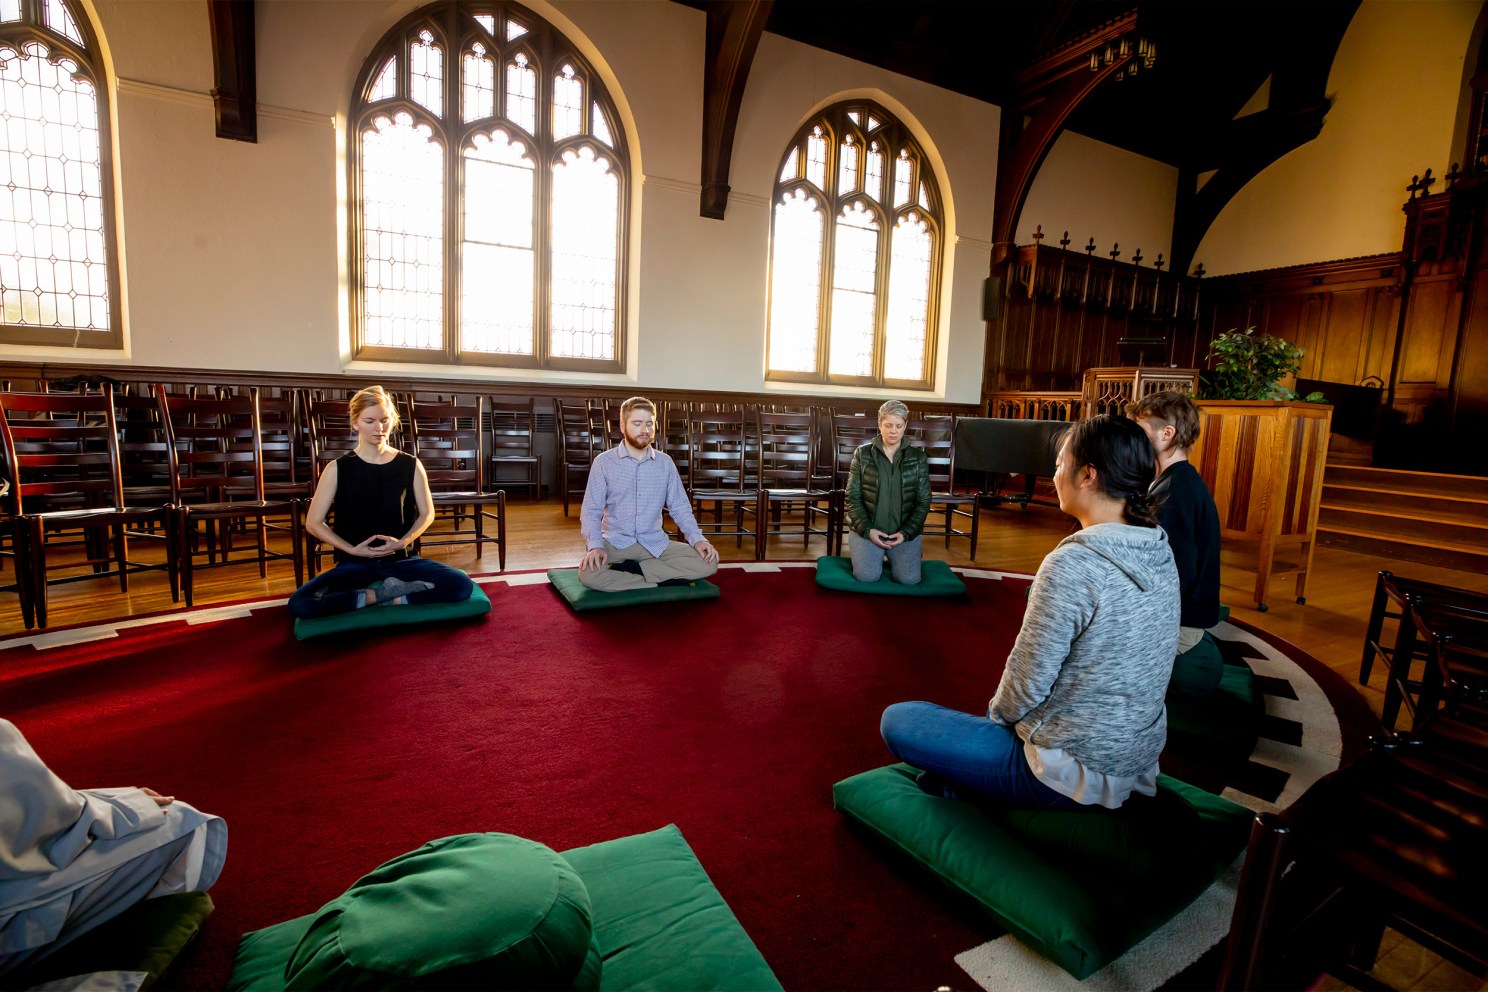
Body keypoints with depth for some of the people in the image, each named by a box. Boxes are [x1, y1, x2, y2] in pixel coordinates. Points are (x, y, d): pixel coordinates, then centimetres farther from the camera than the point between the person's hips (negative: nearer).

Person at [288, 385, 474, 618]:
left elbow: (426, 514, 7)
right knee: (299, 603, -26)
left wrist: (403, 542, -10)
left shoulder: (410, 465, -1)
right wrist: (352, 549, -10)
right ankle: (391, 591, -14)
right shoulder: (337, 468, -3)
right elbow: (313, 522, 1)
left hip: (401, 559, 0)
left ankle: (389, 596, -9)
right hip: (355, 563, 0)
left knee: (462, 585, -23)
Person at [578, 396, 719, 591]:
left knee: (709, 562, -19)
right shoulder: (604, 461, -1)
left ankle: (630, 569, -17)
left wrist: (697, 538, -10)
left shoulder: (665, 462, 6)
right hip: (615, 542, -3)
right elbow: (591, 510, -3)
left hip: (655, 543, 3)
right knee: (588, 574, -34)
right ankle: (664, 580, -19)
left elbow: (680, 507, 7)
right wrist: (595, 545, -22)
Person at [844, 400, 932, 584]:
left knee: (909, 579, -16)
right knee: (867, 576, -20)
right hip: (867, 529, -1)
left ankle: (891, 556, 18)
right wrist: (868, 530, -14)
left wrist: (906, 532, -11)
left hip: (904, 531, 1)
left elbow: (923, 502, 2)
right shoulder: (862, 454, 0)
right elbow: (853, 498, -2)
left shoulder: (918, 457, 3)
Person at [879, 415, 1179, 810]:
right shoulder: (1159, 551, -2)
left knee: (897, 721, 1)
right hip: (1137, 761, 8)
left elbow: (1027, 682, -21)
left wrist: (998, 714, 1)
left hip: (1074, 776, -8)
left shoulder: (1072, 562, -28)